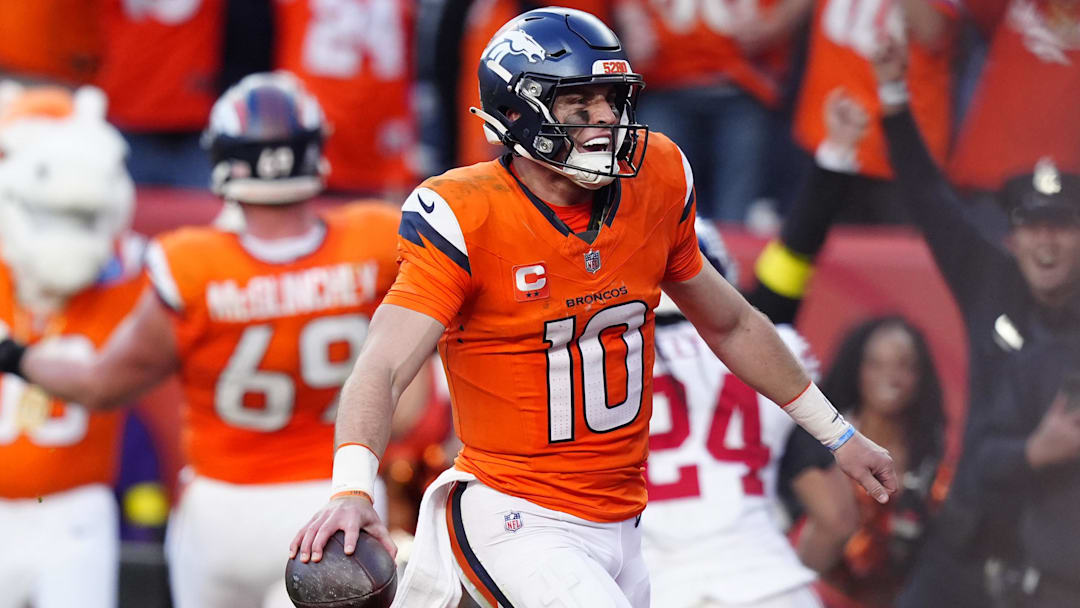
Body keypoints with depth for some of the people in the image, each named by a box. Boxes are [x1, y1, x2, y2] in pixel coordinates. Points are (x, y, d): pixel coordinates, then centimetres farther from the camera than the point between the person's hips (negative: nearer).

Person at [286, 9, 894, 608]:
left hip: (618, 530, 7)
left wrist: (837, 434, 26)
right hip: (515, 523, -7)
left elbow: (732, 326, 20)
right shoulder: (467, 220, -14)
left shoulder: (653, 184, 3)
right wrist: (352, 490, -41)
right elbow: (383, 369, -23)